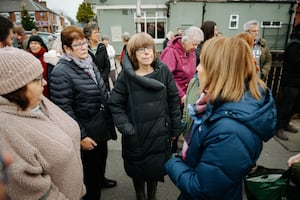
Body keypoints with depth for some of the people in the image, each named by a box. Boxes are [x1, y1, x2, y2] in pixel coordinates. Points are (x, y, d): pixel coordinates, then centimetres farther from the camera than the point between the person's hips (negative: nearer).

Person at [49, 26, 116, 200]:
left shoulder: (89, 63, 4)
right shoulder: (61, 73, -21)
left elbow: (103, 92, 13)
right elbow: (64, 110, -22)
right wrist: (81, 136, -20)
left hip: (102, 126, 8)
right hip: (87, 133, -8)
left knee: (102, 158, 28)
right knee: (90, 168, 12)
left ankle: (101, 179, 56)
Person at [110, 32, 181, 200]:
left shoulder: (164, 70, -5)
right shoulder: (126, 75, -8)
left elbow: (174, 101, 0)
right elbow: (116, 105, -7)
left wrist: (175, 128, 2)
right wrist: (127, 130, -15)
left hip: (159, 134, 1)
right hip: (136, 136, -1)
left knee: (156, 169, 17)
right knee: (137, 171, 18)